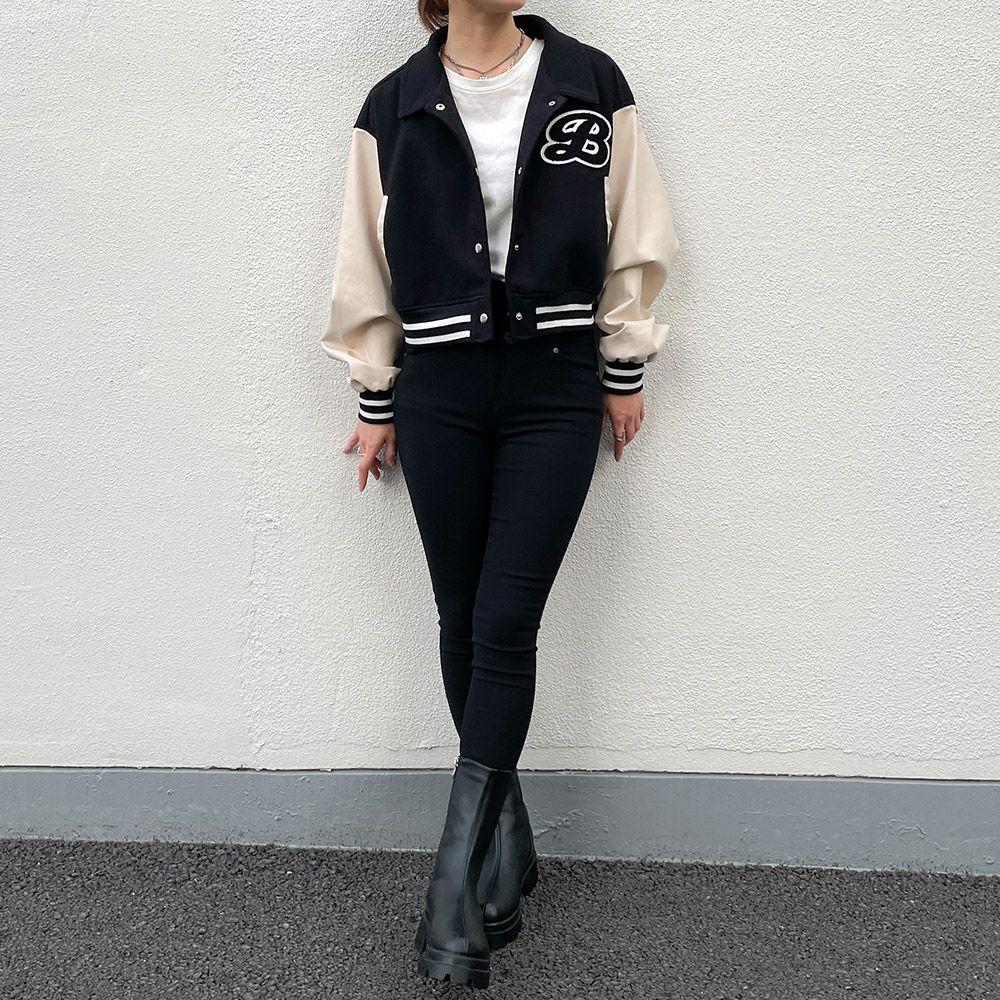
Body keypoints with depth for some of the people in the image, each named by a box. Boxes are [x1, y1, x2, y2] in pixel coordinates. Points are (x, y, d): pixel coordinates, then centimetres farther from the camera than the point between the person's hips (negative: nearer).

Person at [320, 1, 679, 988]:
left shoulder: (590, 83, 2)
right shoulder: (395, 106, 4)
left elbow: (632, 236, 7)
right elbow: (366, 263, 7)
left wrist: (624, 368, 5)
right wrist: (376, 401, 8)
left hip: (556, 388, -1)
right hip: (440, 393, 2)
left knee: (506, 625, -6)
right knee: (462, 621, 6)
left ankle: (457, 882, 4)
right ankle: (507, 839, 24)